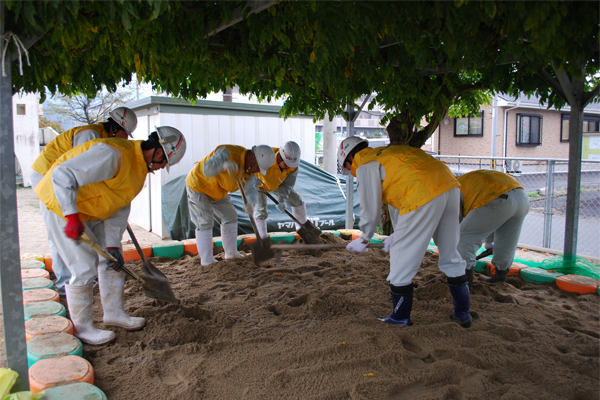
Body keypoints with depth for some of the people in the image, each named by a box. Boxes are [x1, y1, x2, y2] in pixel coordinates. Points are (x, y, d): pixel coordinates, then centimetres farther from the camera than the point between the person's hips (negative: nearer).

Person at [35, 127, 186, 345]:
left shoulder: (140, 166, 2)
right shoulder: (114, 155, -29)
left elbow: (116, 208, 1)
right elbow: (63, 174, -35)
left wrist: (113, 245, -6)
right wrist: (72, 217, -39)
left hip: (91, 211, 10)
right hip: (63, 207, -9)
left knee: (112, 261, 10)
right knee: (85, 269, -7)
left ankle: (114, 314, 25)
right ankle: (81, 328, 11)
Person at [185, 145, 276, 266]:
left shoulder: (251, 170, -10)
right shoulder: (228, 152, -34)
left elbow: (250, 189, -17)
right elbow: (207, 169, -43)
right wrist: (224, 165, -63)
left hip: (217, 190, 8)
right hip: (197, 185, -8)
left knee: (230, 216, 9)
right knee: (205, 222, -11)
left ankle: (231, 252, 21)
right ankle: (207, 260, -2)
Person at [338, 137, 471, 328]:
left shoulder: (365, 165, 4)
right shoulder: (386, 154, 31)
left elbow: (371, 210, 5)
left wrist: (364, 239, 21)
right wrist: (398, 233, 39)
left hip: (424, 194, -9)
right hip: (450, 185, 9)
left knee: (402, 255, 5)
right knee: (450, 254, 19)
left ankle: (400, 317, 17)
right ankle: (463, 313, 31)